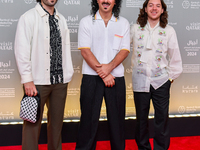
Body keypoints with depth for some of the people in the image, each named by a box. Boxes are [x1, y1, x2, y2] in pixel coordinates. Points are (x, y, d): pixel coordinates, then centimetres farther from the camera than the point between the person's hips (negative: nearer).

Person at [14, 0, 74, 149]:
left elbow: (66, 47, 13)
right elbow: (21, 51, -9)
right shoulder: (29, 18, -4)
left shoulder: (61, 19, 12)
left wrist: (68, 74, 7)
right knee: (33, 122, 1)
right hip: (37, 82, -5)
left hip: (60, 81, 5)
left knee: (57, 121, 13)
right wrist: (27, 80, -13)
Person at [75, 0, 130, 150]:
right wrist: (103, 74, -11)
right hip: (91, 77, -1)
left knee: (117, 118, 7)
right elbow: (85, 51, -5)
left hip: (116, 77, 2)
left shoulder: (123, 23, 8)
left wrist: (109, 67, -15)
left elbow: (125, 50, 1)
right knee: (89, 118, 2)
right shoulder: (86, 22, 3)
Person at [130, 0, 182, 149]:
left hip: (161, 81, -1)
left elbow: (175, 57, 5)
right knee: (141, 117, 11)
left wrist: (171, 76, 4)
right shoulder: (135, 29, 2)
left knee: (162, 117, 2)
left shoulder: (169, 31, 0)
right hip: (140, 80, 1)